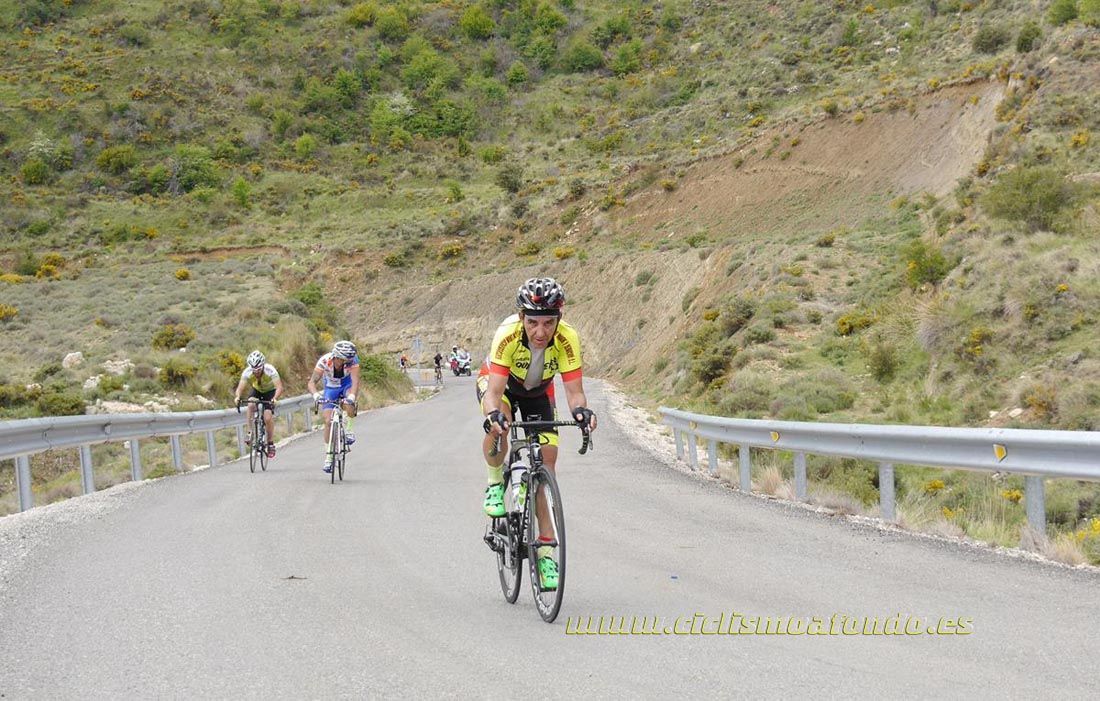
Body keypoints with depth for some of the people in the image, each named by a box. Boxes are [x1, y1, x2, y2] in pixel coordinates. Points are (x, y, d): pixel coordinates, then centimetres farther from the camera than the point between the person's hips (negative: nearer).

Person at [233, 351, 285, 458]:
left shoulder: (270, 370, -35)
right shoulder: (247, 372, -28)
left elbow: (279, 387, -43)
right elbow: (240, 388, -33)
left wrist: (274, 398, -61)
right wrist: (238, 397, -56)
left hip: (270, 391, -2)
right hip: (256, 390, 2)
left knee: (268, 418, -18)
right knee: (251, 405, -31)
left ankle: (271, 444, 0)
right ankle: (250, 433, -20)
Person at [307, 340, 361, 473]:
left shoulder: (353, 360, -31)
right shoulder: (325, 360, -31)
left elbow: (355, 380, -42)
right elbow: (312, 382, -36)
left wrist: (351, 396, -61)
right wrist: (316, 394, -57)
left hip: (347, 384, -1)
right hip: (331, 387, 1)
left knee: (349, 401, -37)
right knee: (328, 421, -11)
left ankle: (348, 430, -14)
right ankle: (328, 457, 0)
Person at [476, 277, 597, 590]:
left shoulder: (567, 338, -34)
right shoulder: (508, 334, -39)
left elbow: (574, 391, -32)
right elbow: (495, 391, -42)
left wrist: (581, 410, -55)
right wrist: (494, 414, -63)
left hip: (537, 391, 2)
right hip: (497, 382, -2)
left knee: (547, 460, -7)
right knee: (498, 427, -35)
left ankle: (545, 550, 0)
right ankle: (495, 484, -5)